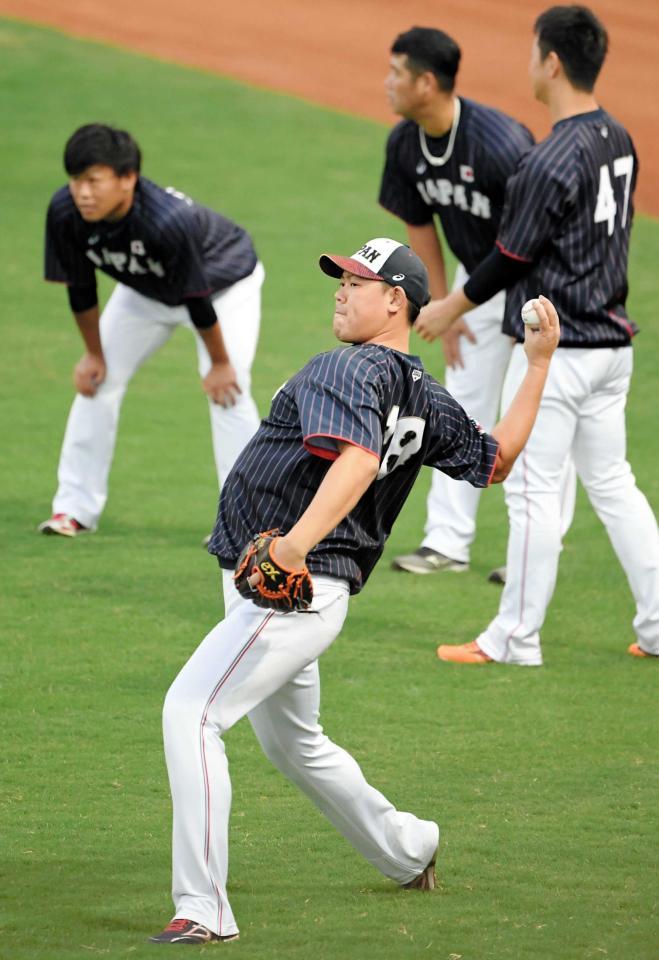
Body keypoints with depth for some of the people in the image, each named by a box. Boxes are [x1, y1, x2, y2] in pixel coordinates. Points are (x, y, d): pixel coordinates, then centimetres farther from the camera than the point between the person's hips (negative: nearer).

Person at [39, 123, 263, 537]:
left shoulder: (168, 221, -45)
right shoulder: (66, 213, -29)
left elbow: (199, 299, -31)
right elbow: (81, 289, -11)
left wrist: (219, 363, -20)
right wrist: (94, 353, -2)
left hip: (226, 283, -6)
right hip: (146, 292, 6)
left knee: (227, 390, -17)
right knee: (97, 379, 3)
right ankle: (76, 507, 12)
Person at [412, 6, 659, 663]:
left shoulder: (552, 161, -21)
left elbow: (513, 257, -15)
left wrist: (452, 307, 1)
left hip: (555, 350, -9)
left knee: (533, 490, -1)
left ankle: (516, 639, 4)